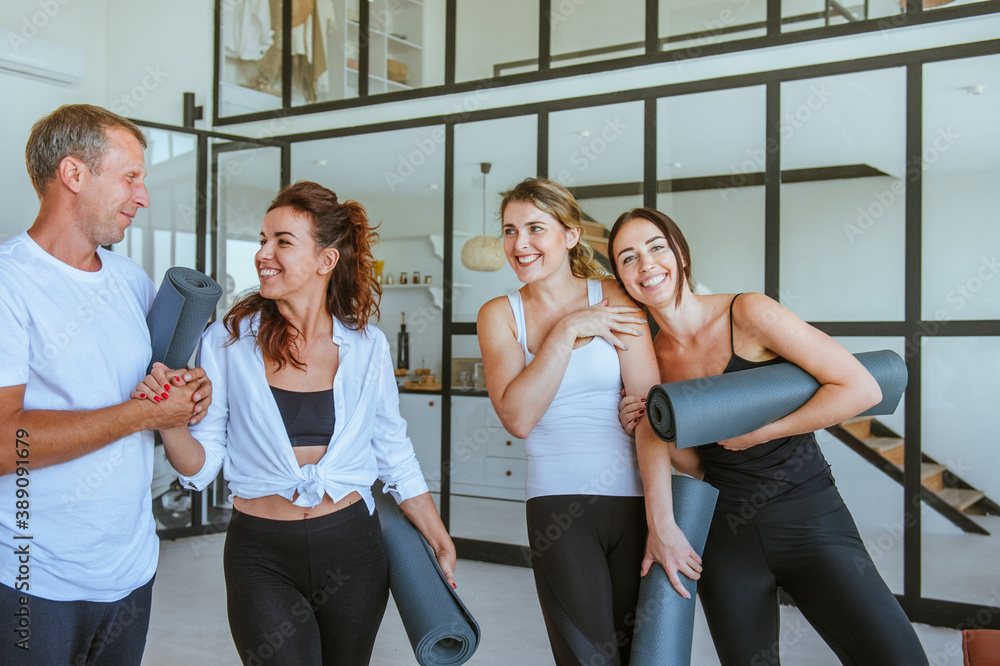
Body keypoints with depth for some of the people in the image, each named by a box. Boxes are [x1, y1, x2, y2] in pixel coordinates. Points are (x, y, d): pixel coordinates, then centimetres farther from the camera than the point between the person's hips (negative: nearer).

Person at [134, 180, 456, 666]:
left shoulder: (367, 347, -1)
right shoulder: (228, 341, -5)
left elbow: (395, 456, 8)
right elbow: (200, 465, -2)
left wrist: (440, 544, 8)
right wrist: (169, 420, -22)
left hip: (351, 549, 2)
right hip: (261, 556, -1)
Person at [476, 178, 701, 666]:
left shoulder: (614, 301, 0)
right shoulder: (499, 316, 4)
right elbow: (518, 418, -10)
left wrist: (663, 523, -14)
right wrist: (566, 331, -13)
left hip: (635, 497, 0)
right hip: (558, 507, 0)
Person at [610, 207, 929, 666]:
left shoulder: (748, 313, -11)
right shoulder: (651, 356, 3)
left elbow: (861, 389, -15)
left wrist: (757, 433, -15)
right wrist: (644, 431, -5)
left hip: (809, 519, -3)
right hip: (724, 533, 4)